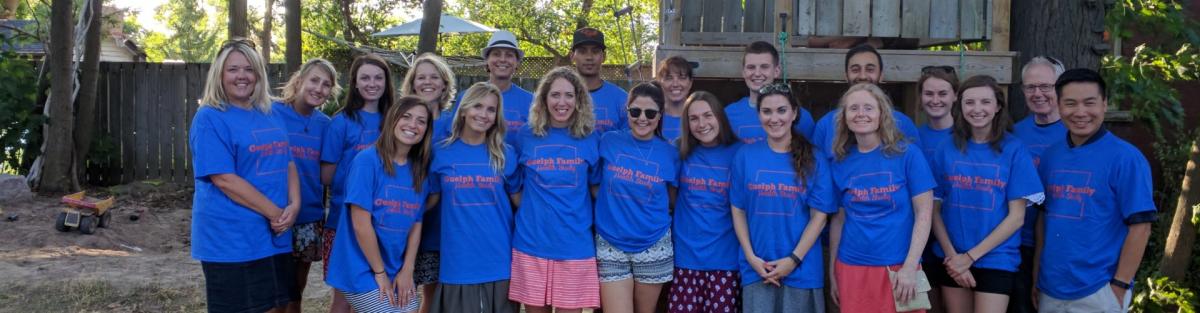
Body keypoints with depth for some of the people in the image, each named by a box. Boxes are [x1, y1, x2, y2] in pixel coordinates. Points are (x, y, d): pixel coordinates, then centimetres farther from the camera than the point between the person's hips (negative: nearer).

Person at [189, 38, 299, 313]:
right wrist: (275, 213, -17)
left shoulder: (270, 115, 12)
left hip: (275, 237, 7)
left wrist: (294, 205, -6)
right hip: (231, 240, -7)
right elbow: (223, 178, -17)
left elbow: (288, 163, 13)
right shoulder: (210, 118, -9)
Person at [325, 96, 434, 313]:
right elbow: (360, 224, -16)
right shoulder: (368, 160, -13)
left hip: (397, 272, 6)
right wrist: (380, 272, -12)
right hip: (362, 271, -6)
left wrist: (407, 271, -2)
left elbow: (416, 224, 7)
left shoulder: (420, 170, 5)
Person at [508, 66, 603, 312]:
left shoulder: (590, 139, 3)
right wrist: (533, 214, 7)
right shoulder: (525, 137, 4)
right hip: (531, 245, 1)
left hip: (575, 246, -1)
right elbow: (515, 187, 14)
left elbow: (597, 188, 11)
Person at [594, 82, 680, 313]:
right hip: (610, 246, -1)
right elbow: (595, 187, 7)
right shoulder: (609, 142, -1)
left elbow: (673, 200, 10)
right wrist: (615, 209, -1)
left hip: (654, 247, 1)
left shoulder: (669, 153, 0)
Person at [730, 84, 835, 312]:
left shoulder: (814, 160, 0)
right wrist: (751, 257, -6)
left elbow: (819, 216, -3)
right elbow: (738, 211, 3)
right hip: (756, 269, 1)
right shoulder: (745, 156, 3)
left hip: (802, 270, 0)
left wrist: (793, 259, -11)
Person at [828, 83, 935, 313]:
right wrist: (832, 270, 10)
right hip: (851, 269, 2)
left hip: (898, 268, -2)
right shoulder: (841, 161, 3)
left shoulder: (907, 154, -4)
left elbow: (924, 213, -6)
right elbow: (838, 218, 9)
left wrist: (910, 267, -12)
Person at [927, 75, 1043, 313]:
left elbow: (1016, 217, -5)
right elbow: (934, 209, 3)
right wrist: (952, 255, -9)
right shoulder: (947, 150, 3)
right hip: (952, 261, 2)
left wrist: (971, 256, -10)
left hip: (996, 261, -2)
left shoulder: (1014, 150, -3)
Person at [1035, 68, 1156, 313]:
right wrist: (1037, 276, 10)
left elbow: (1140, 227, -11)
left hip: (1098, 293, -5)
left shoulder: (1125, 157, -10)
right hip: (1050, 290, 5)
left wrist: (1119, 287, -13)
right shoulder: (1049, 156, 5)